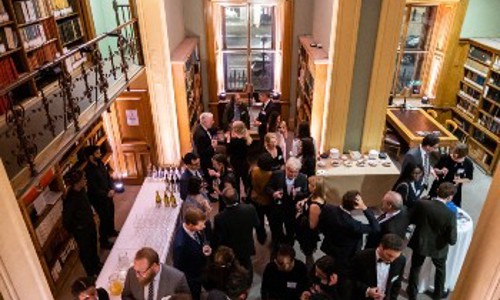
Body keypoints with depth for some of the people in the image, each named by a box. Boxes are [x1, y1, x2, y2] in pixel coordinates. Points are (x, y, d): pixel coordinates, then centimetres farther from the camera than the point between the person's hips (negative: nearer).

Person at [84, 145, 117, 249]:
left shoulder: (100, 163, -2)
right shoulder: (89, 170, -27)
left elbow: (108, 176, 6)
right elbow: (94, 188, -25)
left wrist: (112, 189, -8)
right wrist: (107, 194, -19)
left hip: (107, 194, 8)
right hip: (98, 198, -8)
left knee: (111, 213, 25)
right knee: (104, 218, 3)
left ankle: (111, 231, 50)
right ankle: (103, 242, 21)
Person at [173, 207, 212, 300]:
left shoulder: (194, 229, -22)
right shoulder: (180, 244, -41)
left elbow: (201, 240, 0)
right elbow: (179, 267, -25)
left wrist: (206, 246, -19)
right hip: (190, 280, -6)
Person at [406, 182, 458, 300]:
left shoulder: (421, 204, -24)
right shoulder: (450, 215, -29)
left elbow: (411, 220, -7)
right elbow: (452, 240, -20)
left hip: (420, 243, 1)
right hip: (438, 248, -1)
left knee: (415, 268, 24)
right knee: (440, 268, 31)